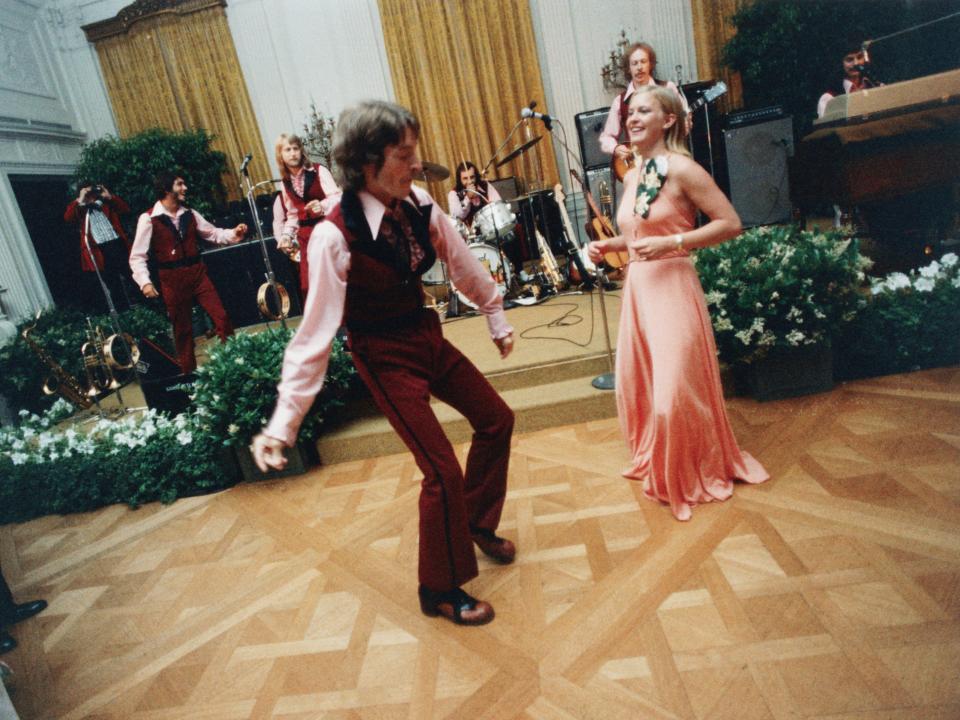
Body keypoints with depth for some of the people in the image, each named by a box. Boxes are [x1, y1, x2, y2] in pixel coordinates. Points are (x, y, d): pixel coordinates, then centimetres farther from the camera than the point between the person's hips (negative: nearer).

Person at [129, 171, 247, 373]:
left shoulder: (189, 214, 8)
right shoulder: (148, 219, -7)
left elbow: (213, 233, 13)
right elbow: (137, 256, -7)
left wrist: (233, 234, -7)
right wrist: (145, 282, -18)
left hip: (198, 273, 4)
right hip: (172, 279, -4)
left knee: (221, 316, -3)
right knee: (183, 329, 6)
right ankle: (189, 371, 20)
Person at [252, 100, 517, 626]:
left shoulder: (419, 204, -8)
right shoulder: (334, 236, -26)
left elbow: (462, 265, 5)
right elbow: (316, 332, -26)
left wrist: (497, 320, 16)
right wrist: (283, 423, -27)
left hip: (426, 335, 7)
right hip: (385, 356, -7)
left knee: (496, 420, 15)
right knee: (442, 470, -6)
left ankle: (476, 523, 40)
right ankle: (440, 590, 20)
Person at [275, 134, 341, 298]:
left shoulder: (318, 171, -5)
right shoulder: (286, 183, 11)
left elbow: (336, 196, -15)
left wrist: (322, 205, -35)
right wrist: (286, 235, 5)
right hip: (306, 236, 5)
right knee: (308, 286, 1)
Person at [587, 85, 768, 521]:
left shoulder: (681, 169, -10)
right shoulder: (631, 177, 13)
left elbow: (730, 224, -13)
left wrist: (672, 242, -21)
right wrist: (608, 245, 7)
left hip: (671, 285, -8)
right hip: (636, 287, 8)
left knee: (676, 391, -3)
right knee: (634, 385, 15)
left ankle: (695, 476, 21)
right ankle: (653, 464, 37)